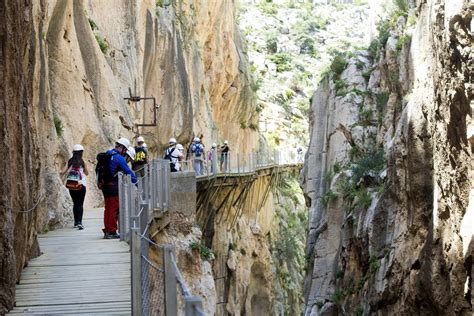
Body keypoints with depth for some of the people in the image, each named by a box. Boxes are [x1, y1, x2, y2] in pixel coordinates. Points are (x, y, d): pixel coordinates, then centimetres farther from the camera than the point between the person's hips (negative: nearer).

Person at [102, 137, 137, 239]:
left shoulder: (107, 155, 13)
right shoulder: (119, 158, -14)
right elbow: (128, 172, -12)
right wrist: (136, 181, 0)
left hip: (105, 185, 9)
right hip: (114, 186, -9)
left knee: (108, 208, 15)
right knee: (114, 209, -3)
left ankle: (107, 231, 18)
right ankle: (112, 232, -1)